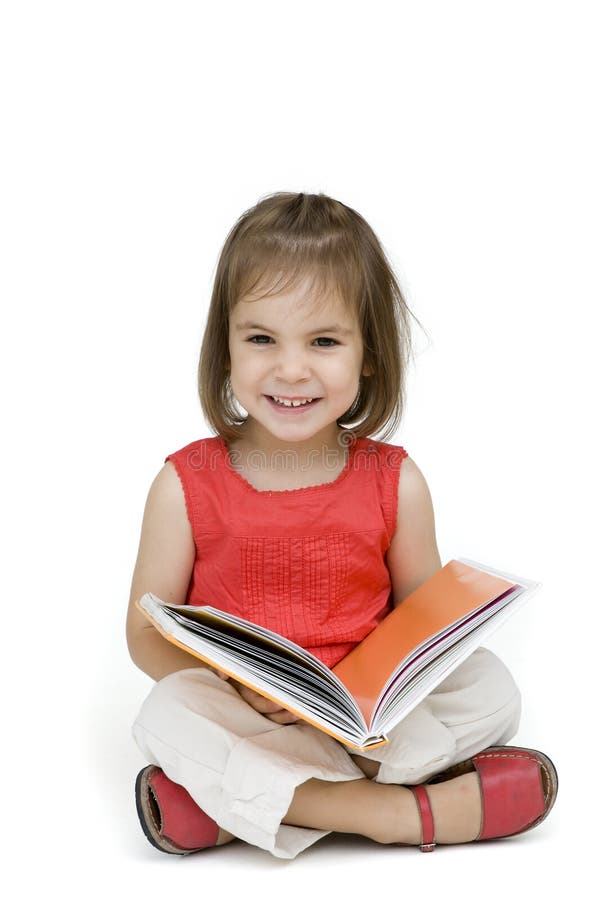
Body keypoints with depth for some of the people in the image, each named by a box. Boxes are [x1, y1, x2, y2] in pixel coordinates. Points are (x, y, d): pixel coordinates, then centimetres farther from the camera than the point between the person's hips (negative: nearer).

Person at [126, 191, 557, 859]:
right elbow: (147, 633, -2)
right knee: (167, 714, -31)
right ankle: (396, 810, -29)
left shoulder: (394, 483, 0)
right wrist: (239, 679, -22)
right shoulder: (187, 484, -4)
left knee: (490, 687, -19)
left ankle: (236, 800, -25)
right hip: (242, 716, -2)